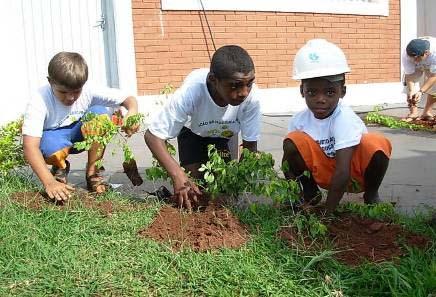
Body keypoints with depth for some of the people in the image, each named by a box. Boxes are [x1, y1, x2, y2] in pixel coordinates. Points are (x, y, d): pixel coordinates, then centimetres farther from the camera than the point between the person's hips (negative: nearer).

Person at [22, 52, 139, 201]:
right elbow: (30, 146, -37)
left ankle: (92, 172, -13)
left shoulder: (89, 91, -23)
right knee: (52, 147, -40)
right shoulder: (40, 100, -31)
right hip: (53, 137, -3)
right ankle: (60, 168, 2)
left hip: (79, 133, 3)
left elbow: (129, 99, -19)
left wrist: (132, 113, -44)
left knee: (99, 112, -27)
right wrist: (49, 182, -49)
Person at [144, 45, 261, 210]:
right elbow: (153, 136, -36)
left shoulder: (251, 96, -36)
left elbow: (250, 145, -22)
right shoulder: (191, 92, -42)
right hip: (193, 132, -1)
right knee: (194, 185, -11)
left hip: (226, 134, 2)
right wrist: (178, 175, -48)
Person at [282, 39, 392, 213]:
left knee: (378, 145, -33)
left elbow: (343, 172, -33)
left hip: (356, 174, -3)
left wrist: (327, 212, -33)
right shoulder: (299, 120, -14)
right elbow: (289, 161, -9)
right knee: (293, 142, -21)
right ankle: (310, 193, 3)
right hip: (324, 173, 3)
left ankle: (371, 195, -2)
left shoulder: (345, 119, -28)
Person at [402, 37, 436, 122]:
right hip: (416, 67, 2)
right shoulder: (406, 56, -37)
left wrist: (421, 91, -47)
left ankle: (427, 112, 0)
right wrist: (411, 91, -50)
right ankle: (413, 112, -10)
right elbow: (409, 76, -35)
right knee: (410, 80, -17)